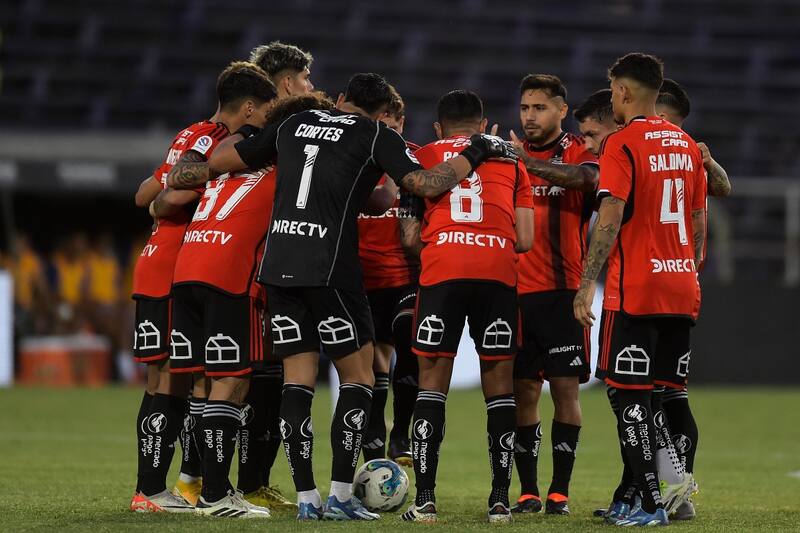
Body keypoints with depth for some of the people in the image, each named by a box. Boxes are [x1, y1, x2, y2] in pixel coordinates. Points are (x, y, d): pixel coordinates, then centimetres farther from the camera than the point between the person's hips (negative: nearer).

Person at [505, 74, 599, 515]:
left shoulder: (578, 152, 1)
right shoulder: (508, 152, 13)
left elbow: (587, 177, -23)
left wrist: (530, 162, -32)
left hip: (562, 292, -3)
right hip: (516, 291, 3)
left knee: (565, 388, -3)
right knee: (522, 391, 3)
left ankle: (559, 492, 2)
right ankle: (528, 492, 8)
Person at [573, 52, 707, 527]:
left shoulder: (623, 144, -9)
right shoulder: (687, 145, 12)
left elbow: (610, 222, -16)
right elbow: (700, 224, 16)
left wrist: (587, 285, -13)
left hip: (634, 291, -7)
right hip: (682, 291, 7)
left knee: (632, 395, -4)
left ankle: (650, 505, -8)